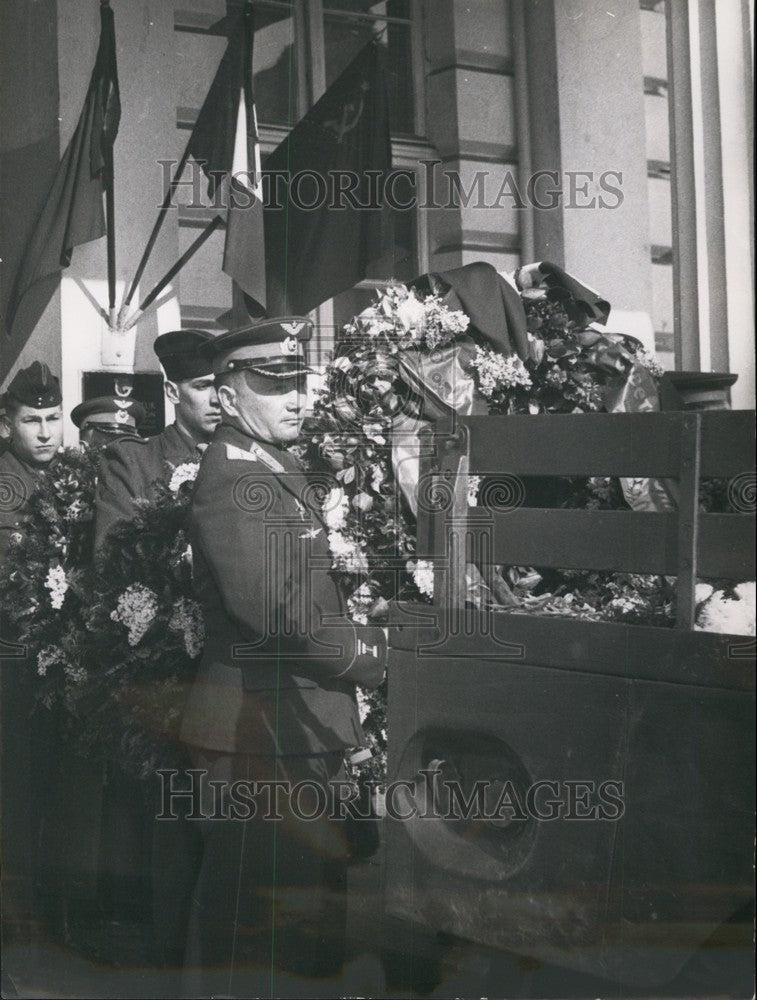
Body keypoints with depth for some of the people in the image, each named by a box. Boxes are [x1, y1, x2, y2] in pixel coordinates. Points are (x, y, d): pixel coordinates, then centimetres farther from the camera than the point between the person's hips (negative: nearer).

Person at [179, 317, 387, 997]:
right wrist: (376, 655, -14)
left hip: (293, 728, 10)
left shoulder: (275, 471, 17)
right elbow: (278, 610, -25)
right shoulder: (235, 480, -15)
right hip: (267, 733, -10)